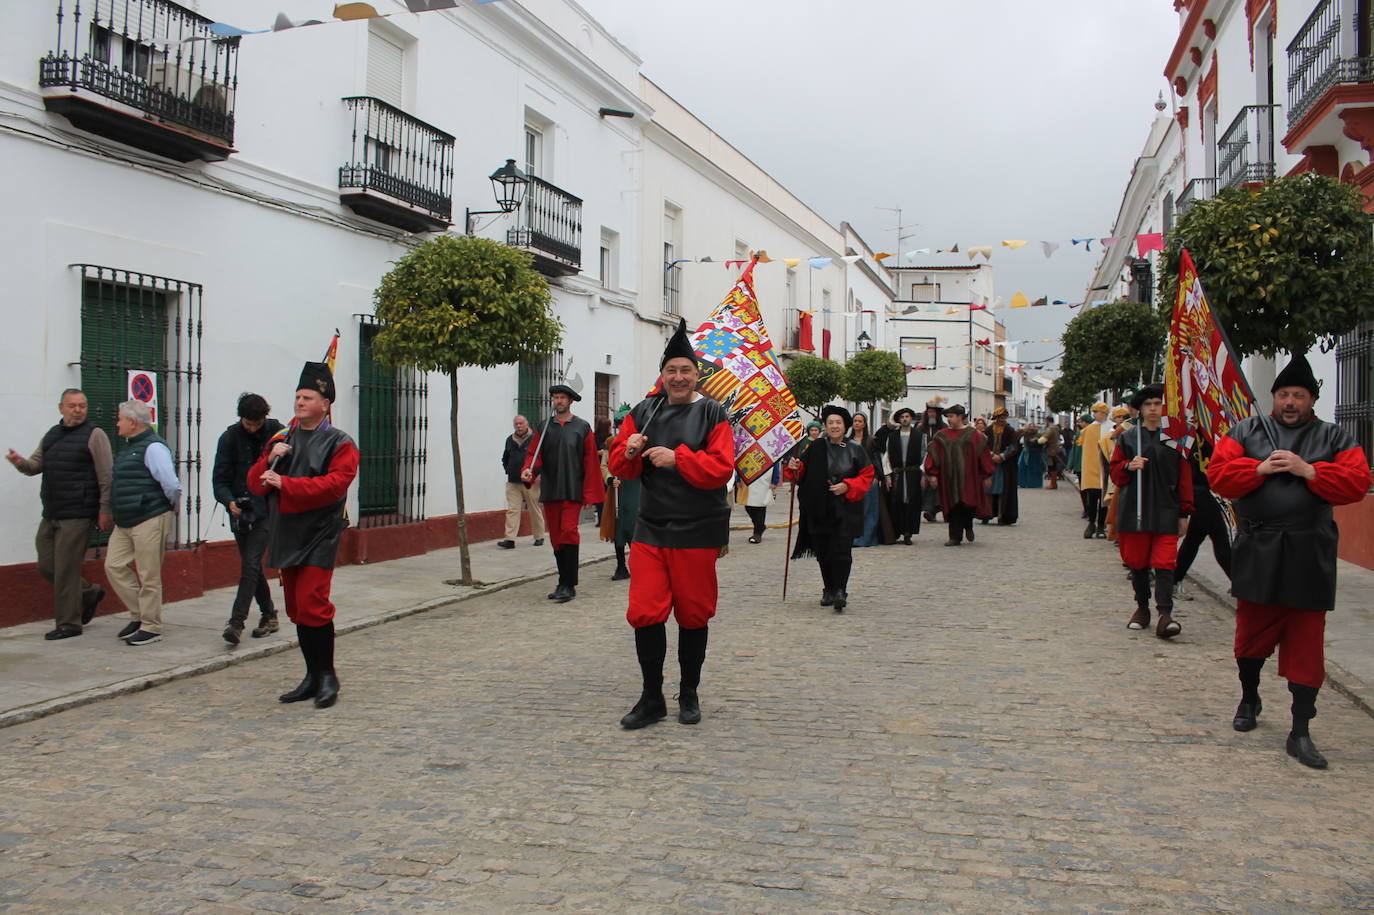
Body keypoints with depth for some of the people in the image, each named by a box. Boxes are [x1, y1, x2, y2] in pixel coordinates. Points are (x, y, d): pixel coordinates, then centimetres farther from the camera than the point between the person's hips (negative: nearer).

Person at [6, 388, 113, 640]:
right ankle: (89, 593, 28)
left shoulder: (94, 435, -5)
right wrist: (21, 462, -9)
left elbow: (106, 476, -10)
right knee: (47, 567, 9)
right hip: (51, 515, 8)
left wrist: (105, 509, -15)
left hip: (77, 515, -7)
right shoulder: (51, 435, 17)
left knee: (65, 569, -5)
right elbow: (36, 465, 14)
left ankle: (68, 623, 5)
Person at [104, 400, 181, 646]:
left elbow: (172, 485, -23)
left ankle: (151, 627, 8)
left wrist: (171, 508, -8)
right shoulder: (130, 447, 16)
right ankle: (139, 615, 20)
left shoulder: (153, 447, -15)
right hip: (125, 523, 10)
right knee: (114, 566, 8)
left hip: (150, 521, -10)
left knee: (148, 576, -2)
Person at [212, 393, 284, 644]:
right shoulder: (230, 437, -2)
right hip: (240, 511, 3)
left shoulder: (277, 433, -3)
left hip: (267, 510, -3)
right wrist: (229, 501, -19)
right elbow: (220, 479, -3)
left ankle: (236, 621, -14)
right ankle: (269, 616, 24)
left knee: (251, 564, -13)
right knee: (251, 565, 10)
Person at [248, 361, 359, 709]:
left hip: (319, 536, -6)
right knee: (296, 608, 10)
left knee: (312, 605, -12)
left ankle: (327, 676, 2)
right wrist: (270, 460, -7)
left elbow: (334, 484, -19)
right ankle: (312, 677, 20)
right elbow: (255, 482, 12)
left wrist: (285, 483, -22)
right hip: (286, 535, 6)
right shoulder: (282, 439, 15)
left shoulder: (340, 444, -4)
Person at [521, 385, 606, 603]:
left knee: (568, 533, -13)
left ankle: (568, 585, -9)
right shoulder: (544, 427, 12)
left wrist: (589, 493, -6)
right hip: (550, 491, 4)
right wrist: (527, 470, -17)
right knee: (556, 537, 8)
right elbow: (534, 454, 6)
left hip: (572, 492, -4)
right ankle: (564, 583, 17)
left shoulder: (582, 427, 3)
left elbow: (591, 462, 0)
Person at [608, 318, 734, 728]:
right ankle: (651, 700, 12)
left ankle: (689, 695, 26)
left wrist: (677, 458, -22)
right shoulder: (643, 413, 8)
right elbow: (619, 467, 10)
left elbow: (720, 468, -13)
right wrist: (629, 452, -12)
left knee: (693, 614, 7)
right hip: (650, 529, 3)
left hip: (697, 531, -3)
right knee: (644, 612, -2)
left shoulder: (712, 414, -3)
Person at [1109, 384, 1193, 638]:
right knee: (1137, 562, 8)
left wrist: (1184, 513, 3)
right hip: (1134, 510, 2)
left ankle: (1165, 613, -12)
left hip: (1165, 512, -1)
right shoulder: (1126, 438, 9)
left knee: (1164, 562, -9)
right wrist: (1129, 466, -13)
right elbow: (1115, 473, 9)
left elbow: (1184, 478, 7)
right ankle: (1142, 608, 23)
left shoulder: (1174, 438, 6)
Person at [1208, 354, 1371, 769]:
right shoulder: (1246, 431, 7)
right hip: (1257, 552, 1)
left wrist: (1308, 471, -15)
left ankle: (1300, 733, 7)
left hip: (1309, 558, 0)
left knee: (1305, 644, 1)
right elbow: (1218, 475, -3)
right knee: (1252, 634, 12)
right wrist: (1260, 469, -15)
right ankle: (1249, 698, 38)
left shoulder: (1334, 438, 7)